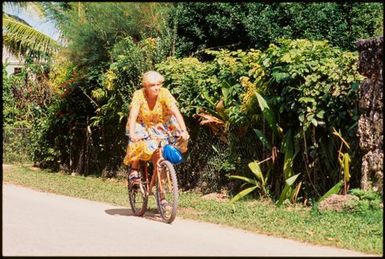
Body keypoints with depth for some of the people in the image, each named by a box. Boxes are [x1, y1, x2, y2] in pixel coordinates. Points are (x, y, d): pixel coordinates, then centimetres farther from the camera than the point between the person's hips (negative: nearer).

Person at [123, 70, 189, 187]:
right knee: (139, 144, -28)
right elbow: (133, 115, -35)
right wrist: (132, 134, -51)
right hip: (141, 125, -1)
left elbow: (176, 112, -32)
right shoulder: (139, 95, -26)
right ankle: (134, 171, -7)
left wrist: (184, 131, -45)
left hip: (159, 125, 1)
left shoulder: (164, 93, -25)